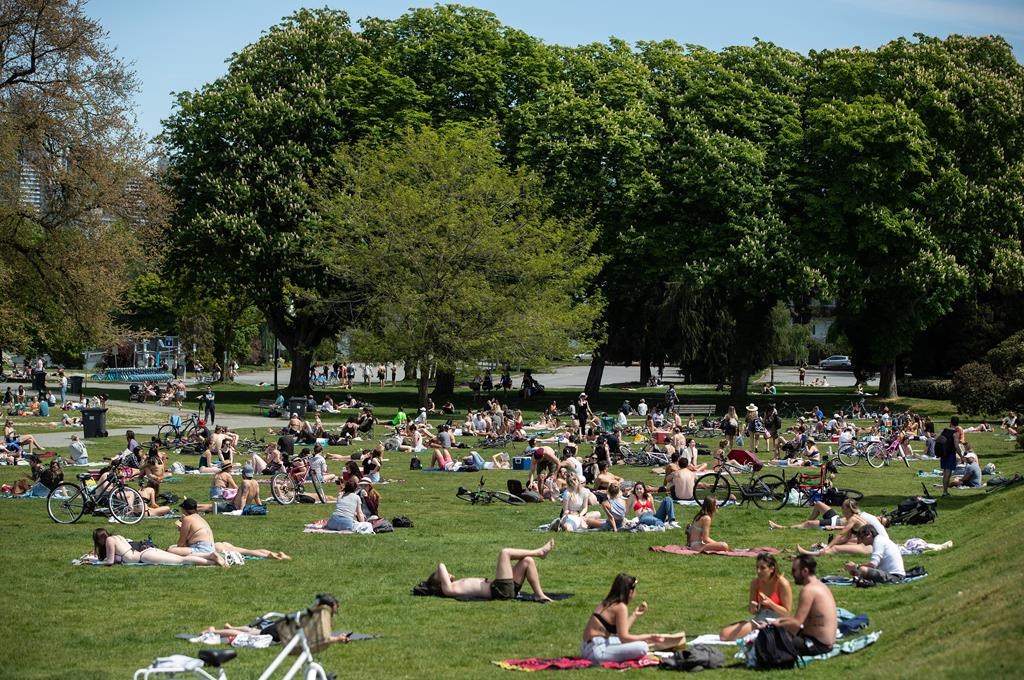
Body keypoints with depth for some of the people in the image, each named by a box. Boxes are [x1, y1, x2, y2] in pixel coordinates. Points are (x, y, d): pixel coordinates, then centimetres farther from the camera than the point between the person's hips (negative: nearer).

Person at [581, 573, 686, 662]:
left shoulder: (607, 603, 13)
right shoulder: (621, 607, -12)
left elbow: (621, 631, 17)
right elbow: (624, 637, -14)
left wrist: (635, 615, 25)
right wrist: (648, 637, -5)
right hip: (597, 651, -10)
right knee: (642, 647, -21)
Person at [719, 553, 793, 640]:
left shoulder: (782, 584, -11)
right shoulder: (755, 583, 3)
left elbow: (786, 613, -9)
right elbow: (754, 612, 10)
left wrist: (770, 603, -23)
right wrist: (753, 607, -15)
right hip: (759, 619, 7)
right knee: (724, 634, -12)